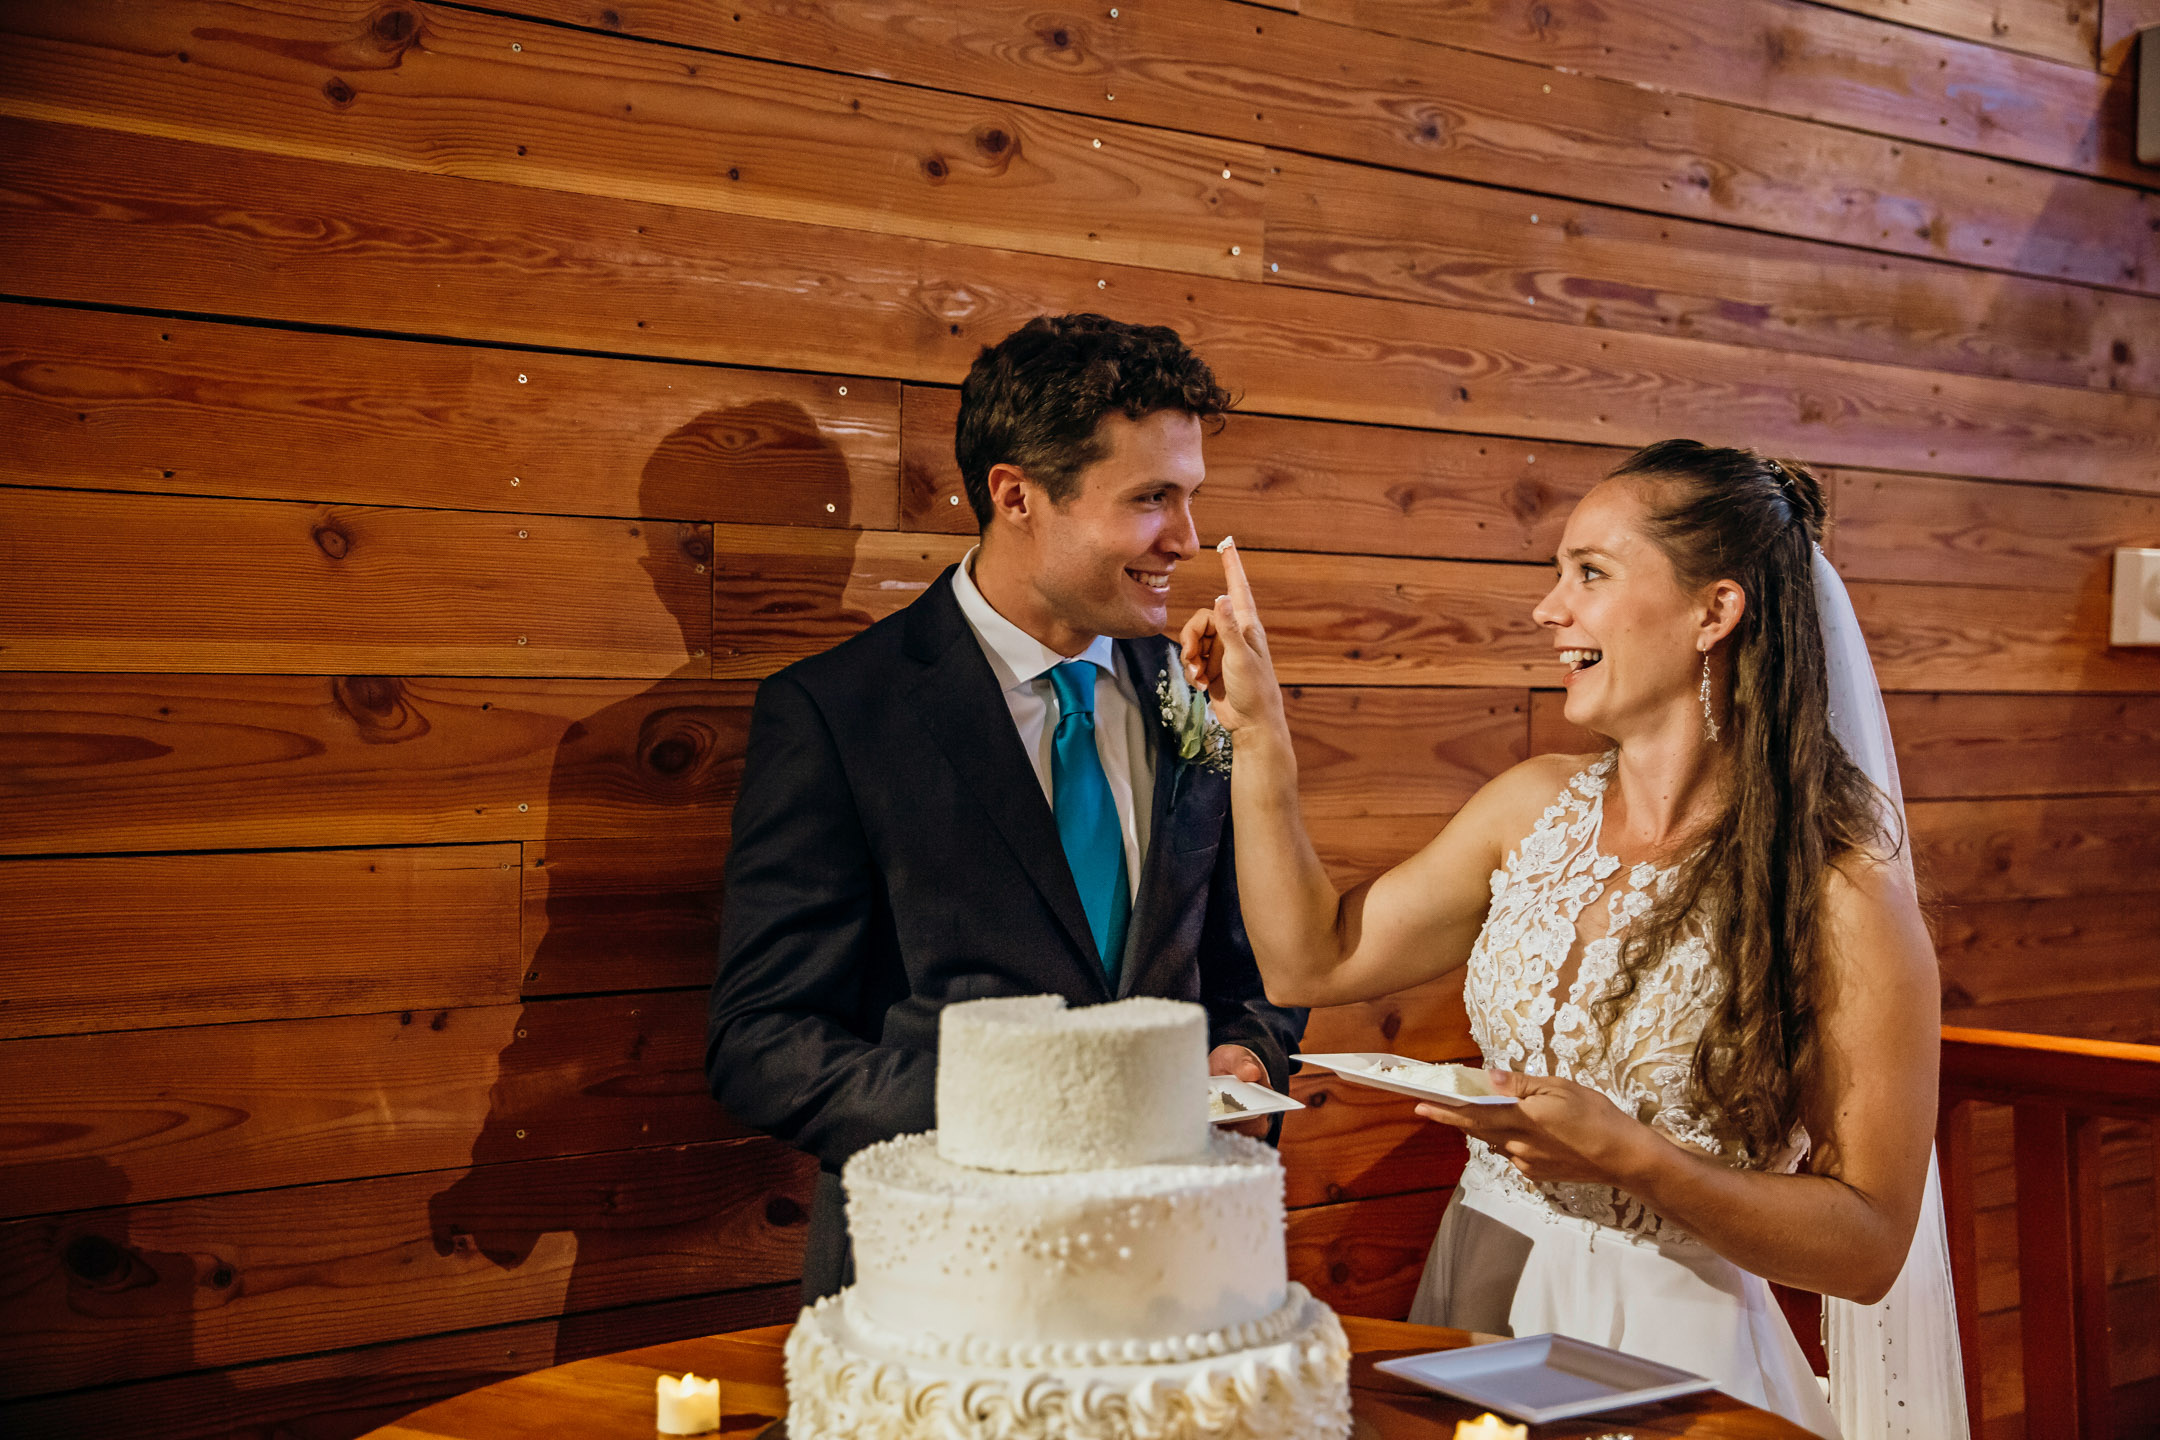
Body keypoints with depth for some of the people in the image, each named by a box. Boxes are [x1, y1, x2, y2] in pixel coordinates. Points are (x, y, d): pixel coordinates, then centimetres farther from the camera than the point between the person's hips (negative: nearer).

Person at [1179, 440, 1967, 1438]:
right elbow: (1310, 962, 6)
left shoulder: (1839, 887, -16)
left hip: (1669, 1346, -5)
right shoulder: (1534, 806, 1)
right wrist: (1258, 733, 1)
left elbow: (1870, 1245, -13)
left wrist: (1634, 1160, -26)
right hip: (1472, 1306, 5)